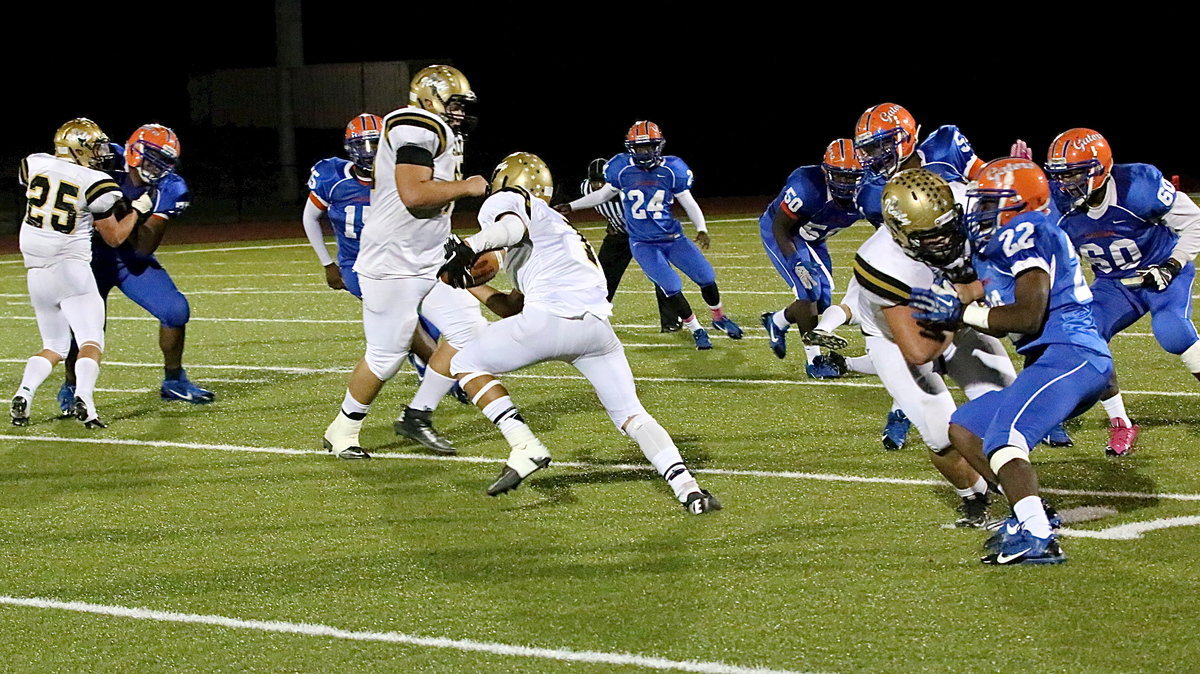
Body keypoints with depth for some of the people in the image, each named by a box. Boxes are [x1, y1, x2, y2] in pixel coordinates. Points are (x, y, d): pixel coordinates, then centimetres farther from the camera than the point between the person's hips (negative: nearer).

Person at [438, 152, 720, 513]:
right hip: (597, 327, 7)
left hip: (551, 319, -7)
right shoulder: (559, 224, 39)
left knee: (466, 364, 13)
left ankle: (524, 446, -3)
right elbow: (515, 307, 40)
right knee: (631, 415, 15)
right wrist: (471, 284, 48)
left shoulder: (507, 201, 16)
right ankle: (688, 488, -4)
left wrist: (469, 247, -27)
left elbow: (513, 227, -13)